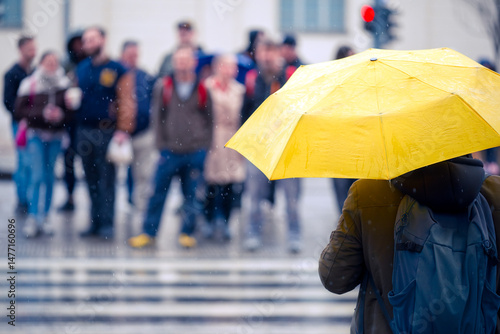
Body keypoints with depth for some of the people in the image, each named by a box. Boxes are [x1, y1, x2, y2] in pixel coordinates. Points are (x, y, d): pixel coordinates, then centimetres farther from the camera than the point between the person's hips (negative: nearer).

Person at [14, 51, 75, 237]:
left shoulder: (65, 85, 3)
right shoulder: (30, 84, -3)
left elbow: (72, 110, 5)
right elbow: (19, 112, -6)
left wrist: (61, 115, -15)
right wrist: (42, 113, -16)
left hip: (56, 136, 2)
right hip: (36, 134, -2)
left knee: (49, 176, 7)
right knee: (38, 175, -10)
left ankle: (44, 217, 16)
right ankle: (32, 219, -8)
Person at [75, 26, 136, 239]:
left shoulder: (117, 70, -4)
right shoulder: (81, 69, 13)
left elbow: (126, 102, -8)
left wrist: (123, 130, -15)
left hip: (106, 131, -5)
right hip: (84, 131, 5)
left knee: (106, 180, -3)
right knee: (92, 180, 10)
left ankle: (107, 224, 2)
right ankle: (95, 222, 16)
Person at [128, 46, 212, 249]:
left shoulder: (202, 89, 3)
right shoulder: (163, 86, 4)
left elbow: (209, 118, 7)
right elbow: (157, 116, 6)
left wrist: (205, 144, 1)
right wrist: (161, 143, 0)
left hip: (196, 151, 0)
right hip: (169, 151, 0)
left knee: (193, 195, 4)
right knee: (158, 192, 1)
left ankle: (187, 233, 17)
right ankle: (148, 232, 10)